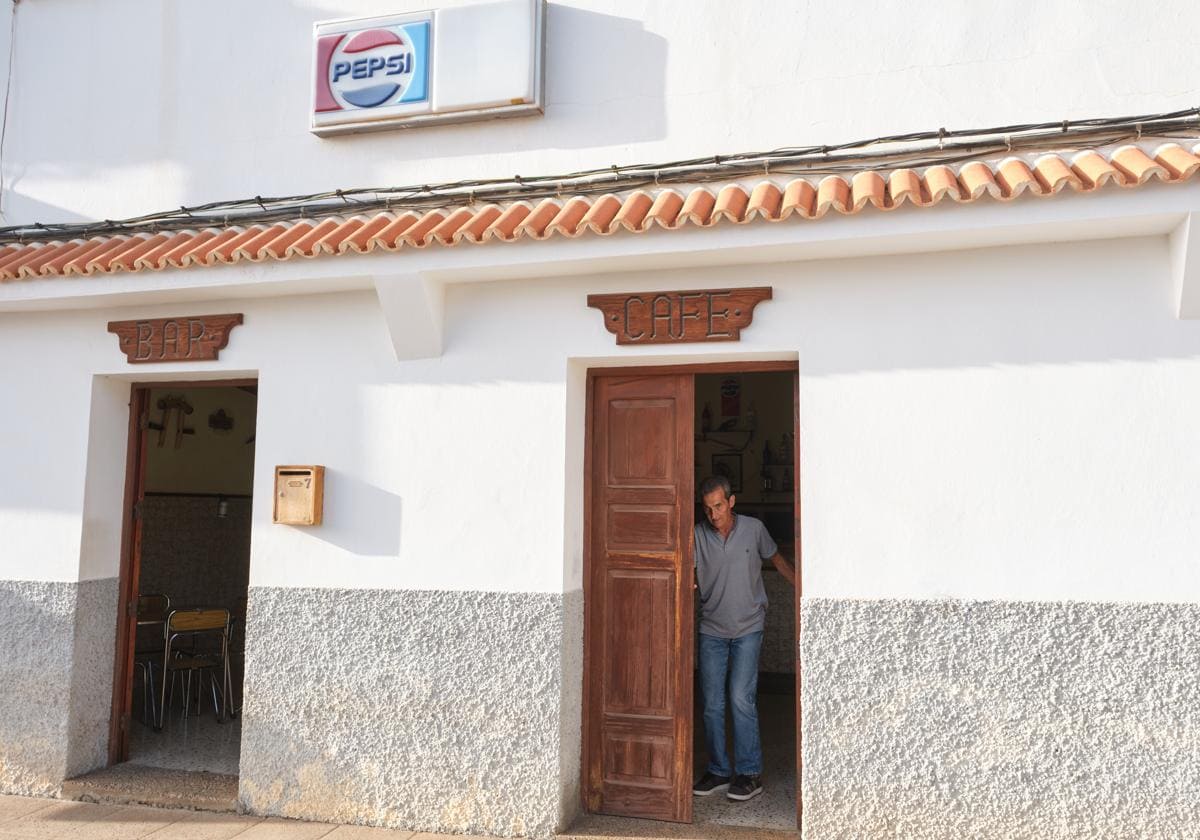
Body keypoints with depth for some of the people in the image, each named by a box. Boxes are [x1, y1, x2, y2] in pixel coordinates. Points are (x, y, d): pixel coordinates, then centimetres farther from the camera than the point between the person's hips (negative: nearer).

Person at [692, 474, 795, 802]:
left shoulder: (754, 529, -4)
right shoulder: (698, 535, -4)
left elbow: (778, 560, 12)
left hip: (747, 628, -2)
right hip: (712, 630, 2)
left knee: (741, 698, -9)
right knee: (712, 703, 4)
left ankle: (749, 773, 2)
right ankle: (719, 772, 16)